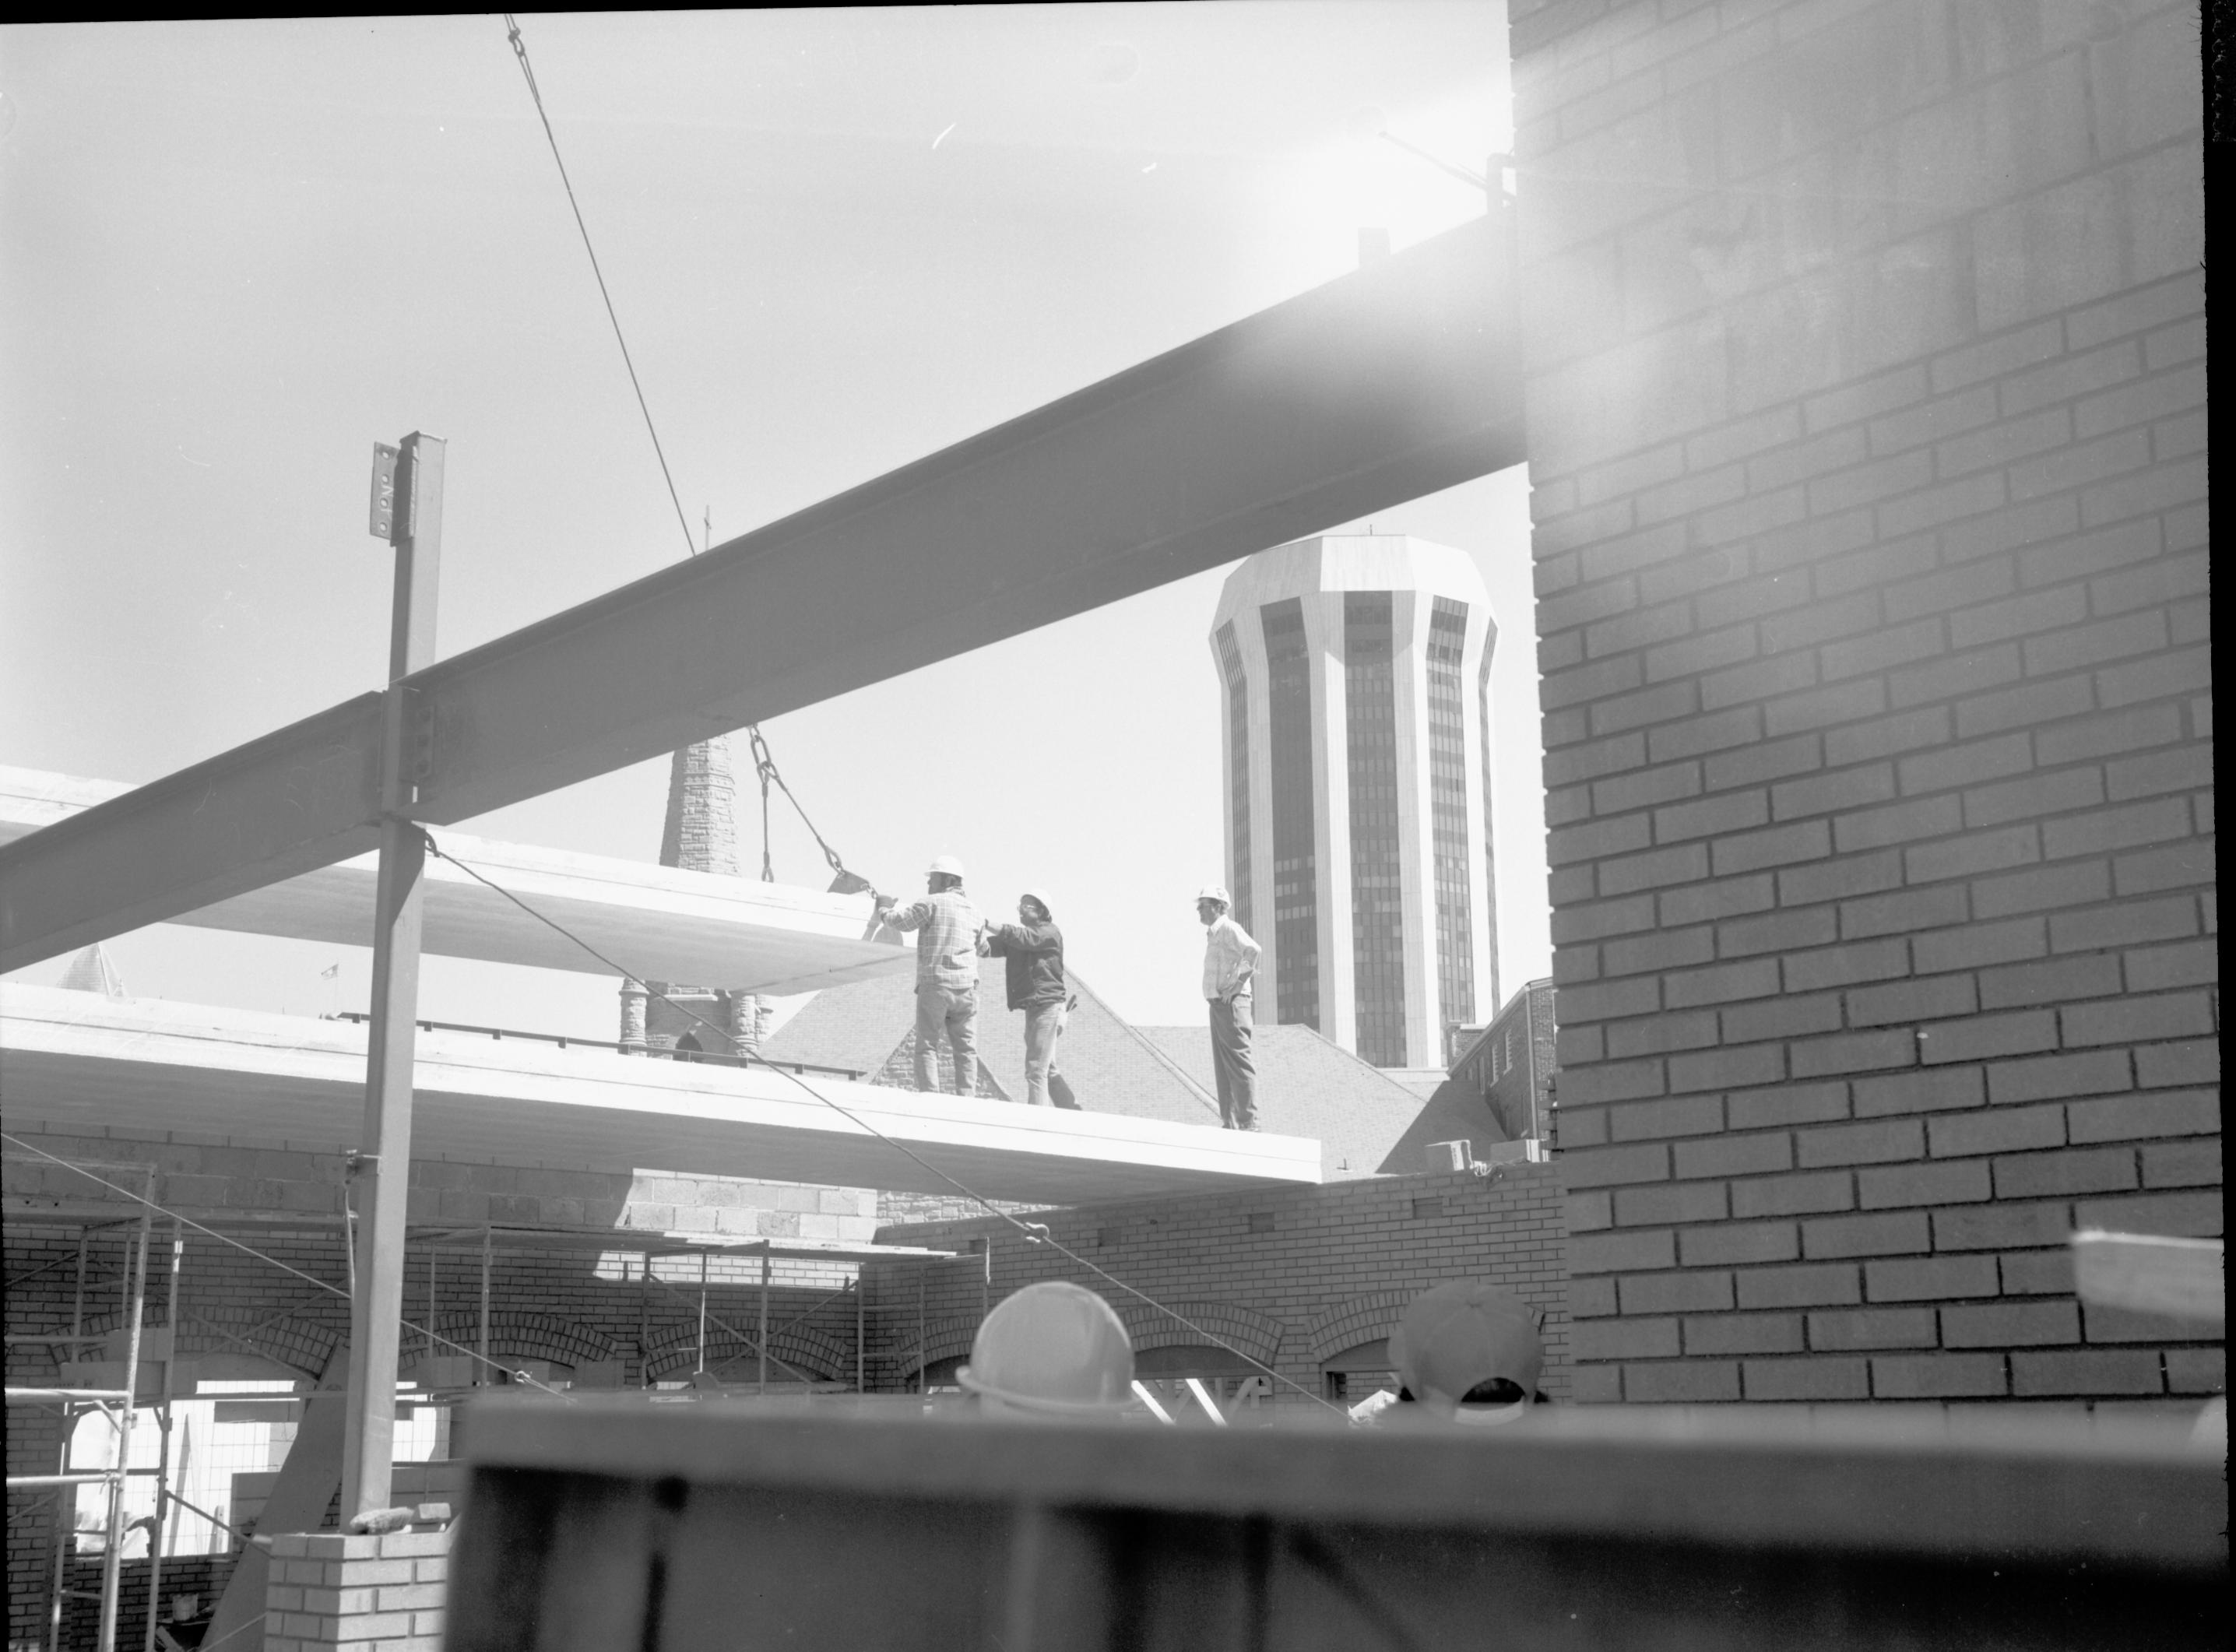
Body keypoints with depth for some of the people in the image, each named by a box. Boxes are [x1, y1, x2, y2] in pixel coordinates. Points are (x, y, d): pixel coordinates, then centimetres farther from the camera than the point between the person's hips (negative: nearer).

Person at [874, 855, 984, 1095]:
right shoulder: (974, 911, 13)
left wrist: (884, 909, 18)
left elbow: (898, 921, -2)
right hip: (966, 986, 5)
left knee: (927, 1046, 1)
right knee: (966, 1049, 6)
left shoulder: (933, 903, -5)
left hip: (934, 983, -5)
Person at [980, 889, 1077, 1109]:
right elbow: (996, 946, 2)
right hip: (1033, 1007, 9)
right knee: (1048, 1070, 17)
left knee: (1036, 1070, -14)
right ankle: (1073, 1115, 25)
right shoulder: (1018, 937, 17)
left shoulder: (1050, 933, -5)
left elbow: (1022, 937, -23)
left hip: (1047, 1005, -9)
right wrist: (982, 944, -22)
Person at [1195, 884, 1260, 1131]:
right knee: (1223, 1065, 9)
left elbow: (1252, 950, -25)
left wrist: (1237, 986, -22)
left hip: (1231, 1003, -10)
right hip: (1218, 1004, 10)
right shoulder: (1213, 934, 21)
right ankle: (1229, 1122, 11)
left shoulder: (1229, 929, -9)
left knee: (1239, 1062, -11)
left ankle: (1249, 1122, -12)